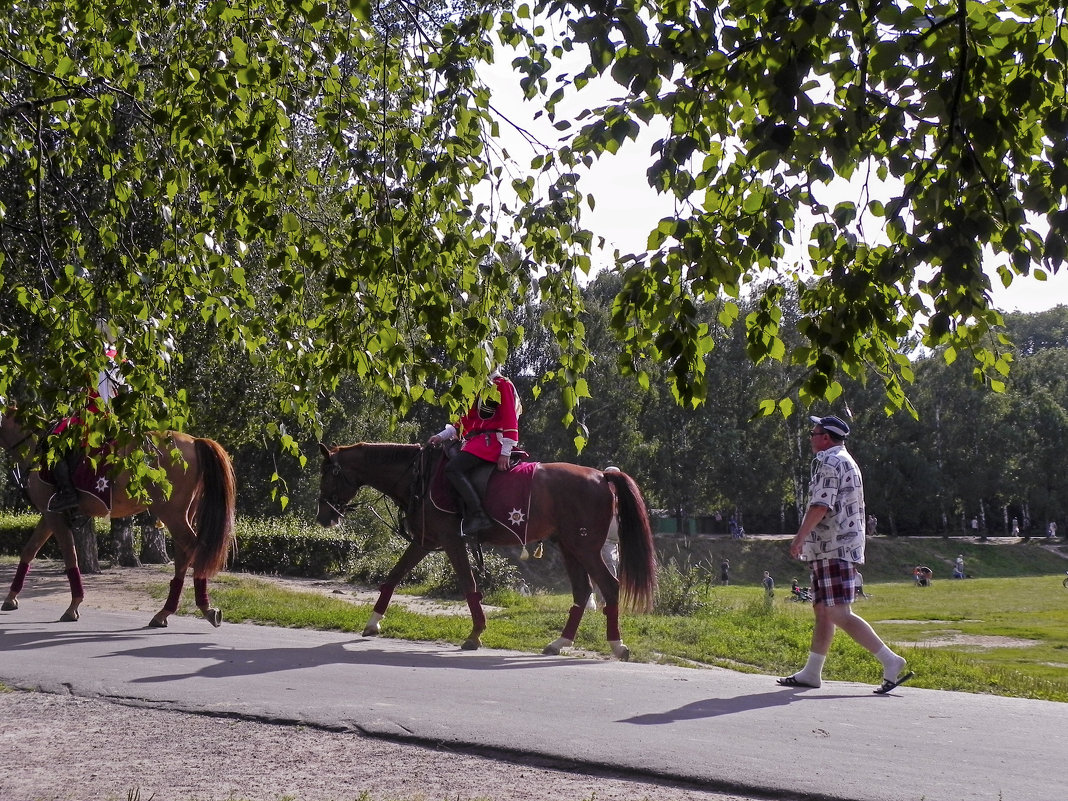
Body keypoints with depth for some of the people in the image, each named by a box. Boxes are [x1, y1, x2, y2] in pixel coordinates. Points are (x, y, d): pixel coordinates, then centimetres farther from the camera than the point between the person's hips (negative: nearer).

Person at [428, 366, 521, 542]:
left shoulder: (502, 385, -2)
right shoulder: (481, 388, 27)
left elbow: (510, 419, -11)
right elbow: (466, 420, 26)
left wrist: (505, 453, -18)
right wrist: (442, 436, 15)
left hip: (491, 440, -10)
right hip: (476, 441, 10)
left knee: (453, 469, -24)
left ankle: (478, 516, -30)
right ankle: (468, 518, -12)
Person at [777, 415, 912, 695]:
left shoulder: (829, 463, -10)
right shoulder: (848, 463, 22)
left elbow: (820, 506, -20)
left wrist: (799, 537, -16)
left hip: (833, 548, -11)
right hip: (839, 548, 11)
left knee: (839, 614, -14)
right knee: (822, 611, 12)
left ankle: (890, 661, -17)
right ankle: (811, 672, 16)